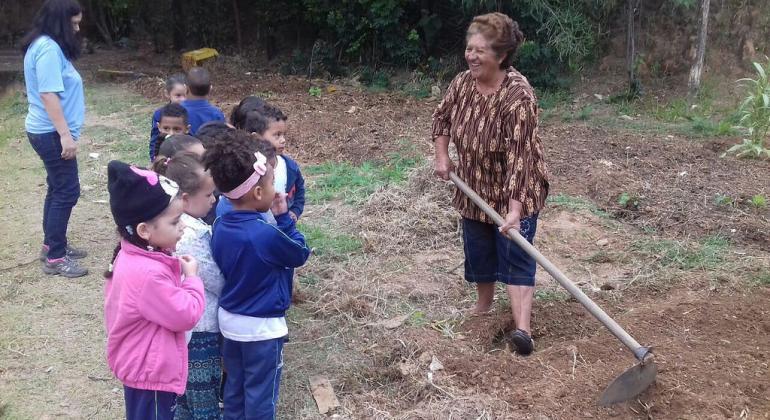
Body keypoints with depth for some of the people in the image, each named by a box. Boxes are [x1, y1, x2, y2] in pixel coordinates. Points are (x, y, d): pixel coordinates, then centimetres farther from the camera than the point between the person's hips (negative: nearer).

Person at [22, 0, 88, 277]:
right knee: (67, 192, -5)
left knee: (58, 189, 18)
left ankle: (52, 245, 29)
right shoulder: (48, 48, -19)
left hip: (48, 131, 10)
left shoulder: (44, 45, 13)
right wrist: (66, 135, -26)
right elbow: (48, 94, -25)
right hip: (52, 133, -10)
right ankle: (55, 258, 1)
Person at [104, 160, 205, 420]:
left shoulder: (134, 257, -1)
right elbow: (186, 316, -25)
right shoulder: (148, 273, -33)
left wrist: (179, 274, 0)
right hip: (151, 371, -9)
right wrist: (192, 277, -13)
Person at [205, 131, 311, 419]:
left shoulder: (220, 227, -6)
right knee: (261, 393, 11)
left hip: (229, 319, 7)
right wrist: (283, 217, -9)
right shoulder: (266, 234, -28)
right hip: (262, 326, -7)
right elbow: (301, 254, -10)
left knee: (235, 385, 22)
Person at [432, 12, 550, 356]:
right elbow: (442, 116, 12)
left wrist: (514, 209, -38)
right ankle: (483, 304, 39)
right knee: (478, 251, 18)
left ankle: (523, 328, -15)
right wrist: (442, 156, 2)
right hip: (475, 188, 6)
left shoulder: (518, 95, -29)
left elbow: (519, 155, -34)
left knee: (515, 255, -11)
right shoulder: (463, 82, -9)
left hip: (514, 191, -6)